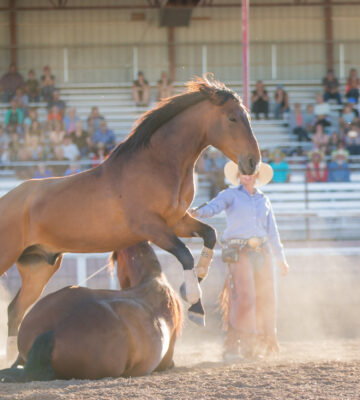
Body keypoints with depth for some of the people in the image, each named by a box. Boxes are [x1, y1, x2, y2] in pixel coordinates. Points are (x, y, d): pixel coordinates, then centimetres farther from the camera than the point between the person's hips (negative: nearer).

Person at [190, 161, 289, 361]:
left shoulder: (264, 200, 19)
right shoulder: (231, 195, 6)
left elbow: (272, 232, 23)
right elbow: (214, 206, -14)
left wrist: (281, 258, 22)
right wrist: (199, 213, -35)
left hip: (262, 252, 5)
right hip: (239, 252, -5)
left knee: (265, 299, 4)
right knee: (243, 295, -17)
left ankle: (259, 344, 18)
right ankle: (231, 346, -17)